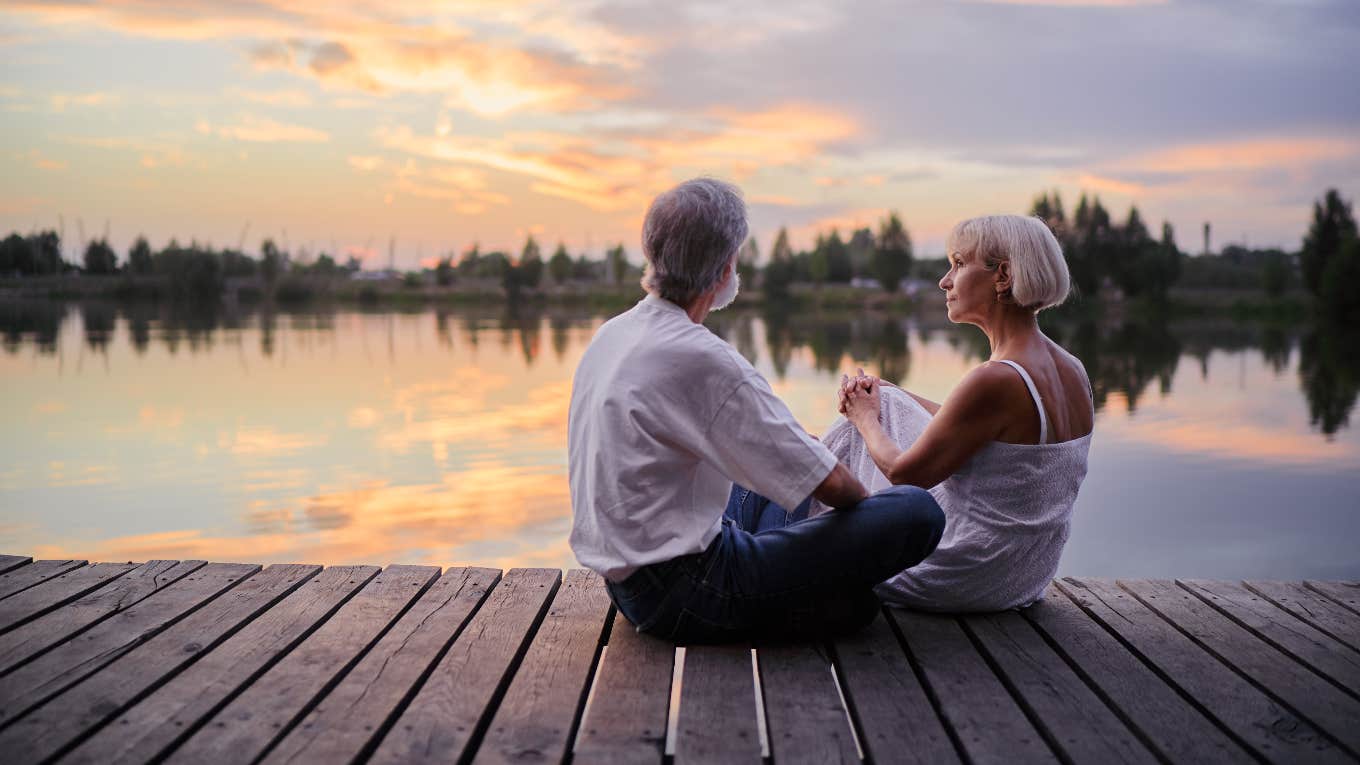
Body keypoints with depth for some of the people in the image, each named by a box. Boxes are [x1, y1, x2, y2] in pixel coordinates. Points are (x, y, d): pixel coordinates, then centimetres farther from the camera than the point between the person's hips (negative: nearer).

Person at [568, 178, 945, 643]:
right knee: (917, 511, -14)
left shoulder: (612, 335, 6)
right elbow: (829, 483, -18)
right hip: (683, 596, -9)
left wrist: (796, 440, 21)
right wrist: (862, 500, 5)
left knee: (781, 463, 32)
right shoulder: (702, 359, -23)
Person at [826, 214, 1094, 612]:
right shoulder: (1072, 371, 0)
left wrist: (866, 418, 2)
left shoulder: (996, 380, -29)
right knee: (887, 405, 17)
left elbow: (904, 473, -18)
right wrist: (882, 393, 12)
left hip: (962, 584, -8)